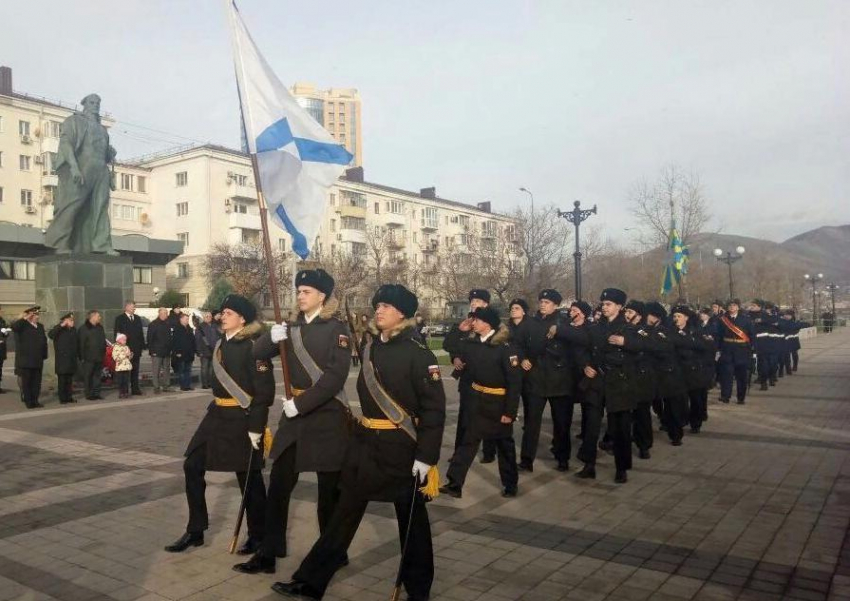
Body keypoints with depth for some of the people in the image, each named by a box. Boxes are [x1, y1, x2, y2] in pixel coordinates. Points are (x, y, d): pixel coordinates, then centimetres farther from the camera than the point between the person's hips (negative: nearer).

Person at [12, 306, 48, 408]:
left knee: (36, 382, 8)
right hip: (25, 361, -5)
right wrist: (25, 319, -22)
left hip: (38, 361, 6)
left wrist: (44, 355, 9)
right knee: (26, 382, 2)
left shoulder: (40, 326, 14)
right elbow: (13, 326, -28)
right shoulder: (23, 325, -4)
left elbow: (44, 341, 15)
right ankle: (28, 402, 8)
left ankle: (35, 401, 16)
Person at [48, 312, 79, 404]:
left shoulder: (73, 330, 13)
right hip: (61, 360, -6)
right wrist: (61, 326, -25)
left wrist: (77, 355, 11)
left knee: (69, 379, 10)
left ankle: (69, 397, 16)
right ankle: (62, 398, 1)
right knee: (62, 379, -3)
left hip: (71, 359, 6)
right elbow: (50, 335, -24)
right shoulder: (59, 329, -4)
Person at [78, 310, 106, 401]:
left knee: (97, 375, 10)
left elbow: (103, 341, 19)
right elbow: (81, 344, -10)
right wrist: (82, 357, -13)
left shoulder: (100, 327, 13)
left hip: (99, 357, 6)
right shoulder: (83, 328, -7)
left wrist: (103, 353, 13)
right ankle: (89, 394, 5)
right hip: (88, 358, -6)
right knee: (88, 376, -1)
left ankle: (96, 393, 16)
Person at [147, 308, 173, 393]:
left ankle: (165, 386, 13)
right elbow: (149, 339, -7)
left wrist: (170, 349, 9)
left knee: (166, 370, 8)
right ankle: (156, 387, 0)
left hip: (166, 352, 6)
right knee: (156, 370, -4)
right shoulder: (153, 324, -3)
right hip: (157, 352, -6)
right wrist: (152, 350, -13)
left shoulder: (167, 324, 13)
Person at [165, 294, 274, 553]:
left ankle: (258, 536, 21)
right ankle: (195, 531, 20)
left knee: (248, 477, 3)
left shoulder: (253, 347, -15)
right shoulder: (222, 343, 10)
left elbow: (265, 391, -18)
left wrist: (255, 427, -20)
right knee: (192, 466, 7)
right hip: (217, 414, 8)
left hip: (242, 418, -8)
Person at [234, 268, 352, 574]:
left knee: (330, 489, 6)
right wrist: (272, 337, -13)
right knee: (278, 484, 7)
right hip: (295, 414, 6)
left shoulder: (337, 328, -8)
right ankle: (267, 553, 18)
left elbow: (335, 376, -18)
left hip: (327, 415, -6)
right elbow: (258, 353, 8)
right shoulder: (294, 327, 10)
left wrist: (301, 404, -19)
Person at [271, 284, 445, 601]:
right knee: (346, 511, 12)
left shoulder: (419, 354, -13)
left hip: (400, 446, -5)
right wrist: (362, 430, 17)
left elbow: (435, 409, -15)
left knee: (411, 517, 9)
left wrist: (426, 456, -17)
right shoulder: (370, 348, 6)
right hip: (365, 442, 6)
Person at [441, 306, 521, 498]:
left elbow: (515, 382, -18)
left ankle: (510, 484, 29)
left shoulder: (505, 347, -18)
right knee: (469, 440, 2)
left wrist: (510, 411, -19)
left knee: (504, 444, 11)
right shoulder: (472, 344, 1)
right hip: (479, 401, 5)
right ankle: (454, 483, 3)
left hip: (499, 403, -5)